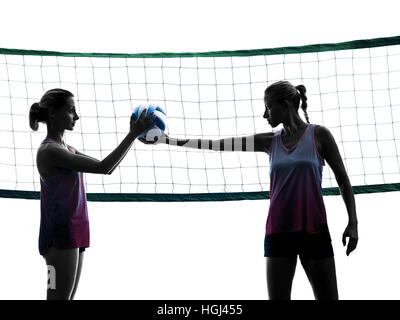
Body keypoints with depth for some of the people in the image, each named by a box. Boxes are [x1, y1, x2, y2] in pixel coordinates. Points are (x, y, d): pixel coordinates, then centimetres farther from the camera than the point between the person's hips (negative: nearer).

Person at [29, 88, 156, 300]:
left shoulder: (66, 149, 14)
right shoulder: (49, 151, -16)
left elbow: (108, 169, 17)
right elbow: (102, 167, -22)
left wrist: (134, 135, 9)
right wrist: (133, 134, -20)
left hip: (74, 235, 10)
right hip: (61, 236, -10)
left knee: (68, 298, 12)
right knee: (59, 297, -7)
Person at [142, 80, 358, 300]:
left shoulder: (318, 135, 1)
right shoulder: (270, 142, 10)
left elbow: (343, 180, 5)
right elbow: (216, 145, 8)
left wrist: (353, 222, -5)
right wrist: (165, 140, 5)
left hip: (314, 231, -3)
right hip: (279, 232, 3)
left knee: (327, 296, -3)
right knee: (277, 297, 1)